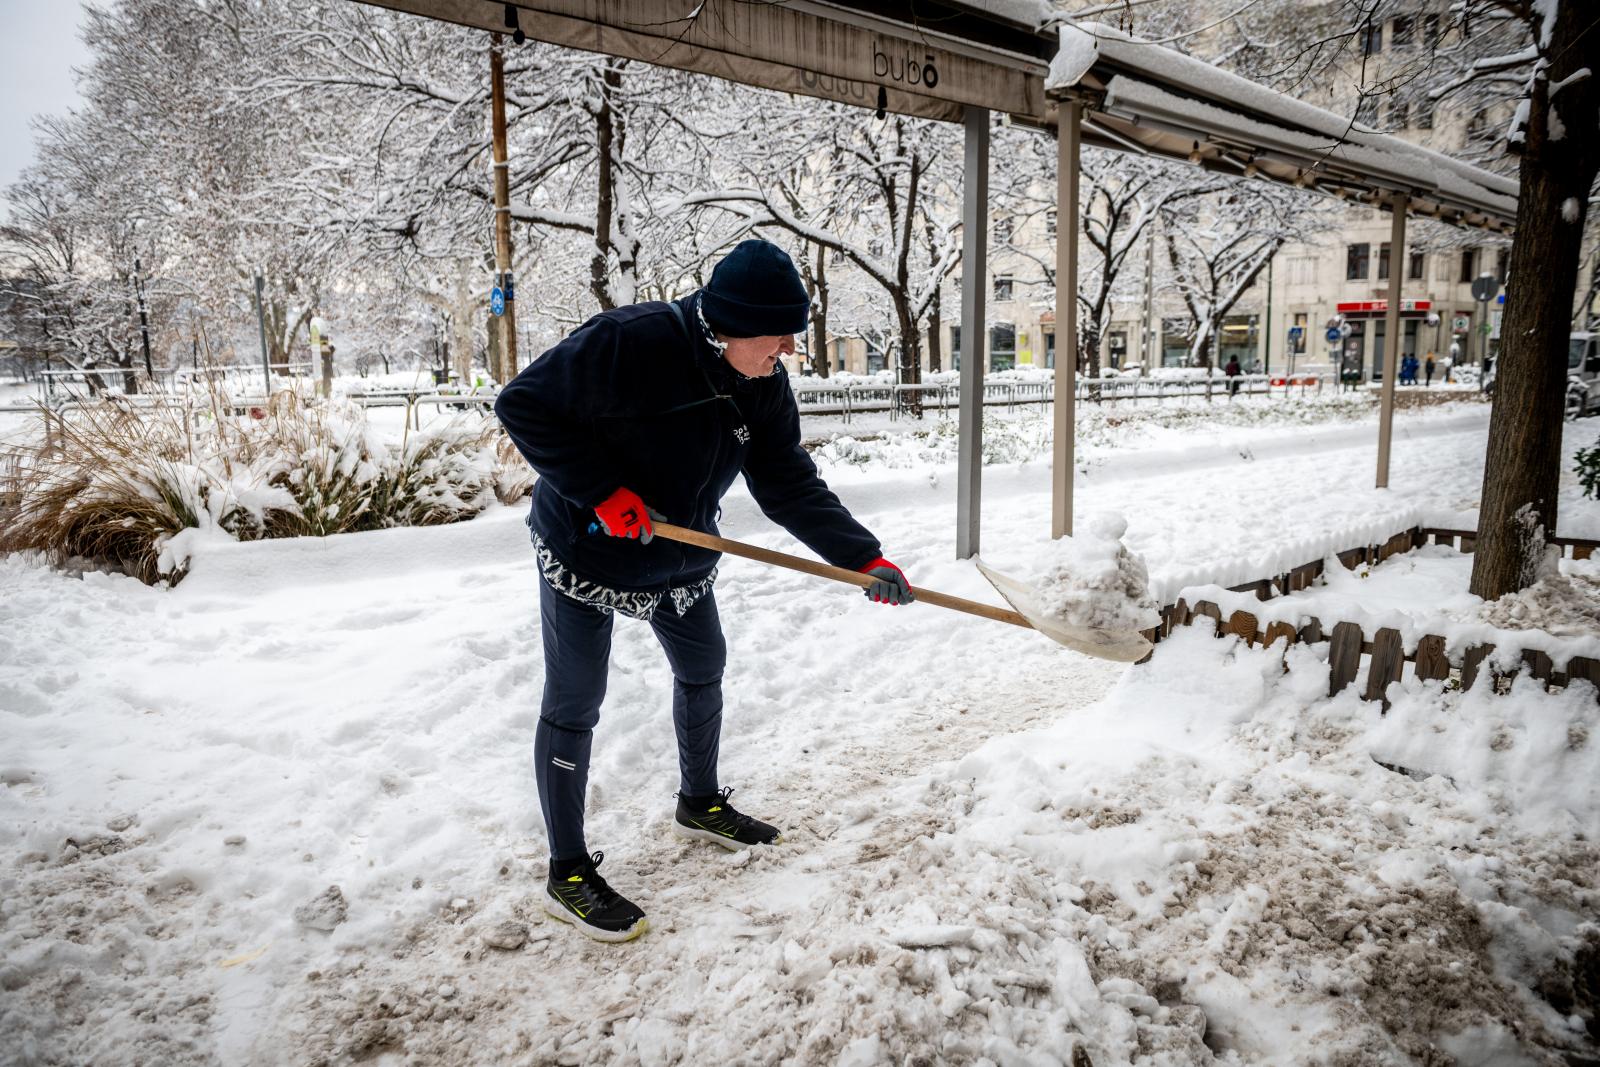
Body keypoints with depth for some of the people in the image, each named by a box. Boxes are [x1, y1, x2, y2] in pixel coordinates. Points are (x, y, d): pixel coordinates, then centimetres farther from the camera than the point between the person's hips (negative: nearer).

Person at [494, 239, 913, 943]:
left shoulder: (763, 385, -8)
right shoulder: (630, 342, -29)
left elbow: (789, 484, -6)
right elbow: (523, 405, -24)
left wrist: (863, 557, -15)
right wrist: (601, 491, -29)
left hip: (681, 557, 8)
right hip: (587, 552, -7)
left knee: (703, 668, 19)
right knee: (574, 705, 0)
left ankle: (700, 805, 43)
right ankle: (568, 875, 15)